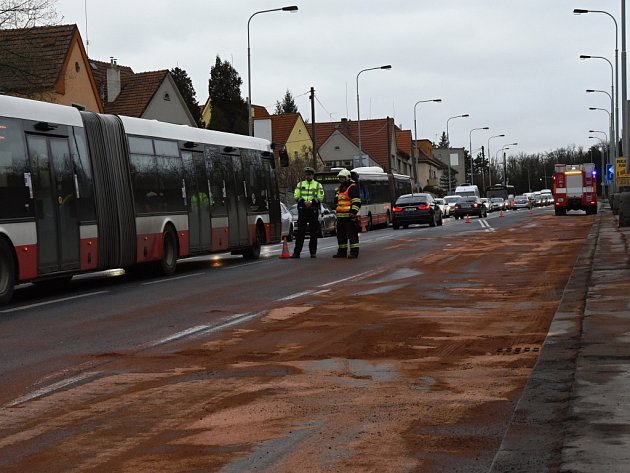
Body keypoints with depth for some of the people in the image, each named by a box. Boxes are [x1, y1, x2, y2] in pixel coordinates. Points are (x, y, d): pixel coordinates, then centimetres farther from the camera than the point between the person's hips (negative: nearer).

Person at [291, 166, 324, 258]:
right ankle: (296, 252, -2)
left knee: (313, 232, 1)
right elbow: (296, 196, 4)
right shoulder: (300, 184, 12)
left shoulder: (318, 185, 8)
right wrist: (304, 202, -13)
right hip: (302, 210, 1)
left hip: (313, 210, -1)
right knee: (300, 232, -2)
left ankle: (313, 252, 8)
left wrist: (312, 202, -16)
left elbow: (320, 197, -1)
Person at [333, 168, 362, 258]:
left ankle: (354, 252, -6)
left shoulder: (352, 187, -8)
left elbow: (356, 201, -15)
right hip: (340, 216, 9)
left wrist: (353, 212, -21)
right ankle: (342, 252, 19)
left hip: (349, 216, -9)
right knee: (341, 235, 12)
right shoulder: (340, 188, 21)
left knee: (352, 234, -7)